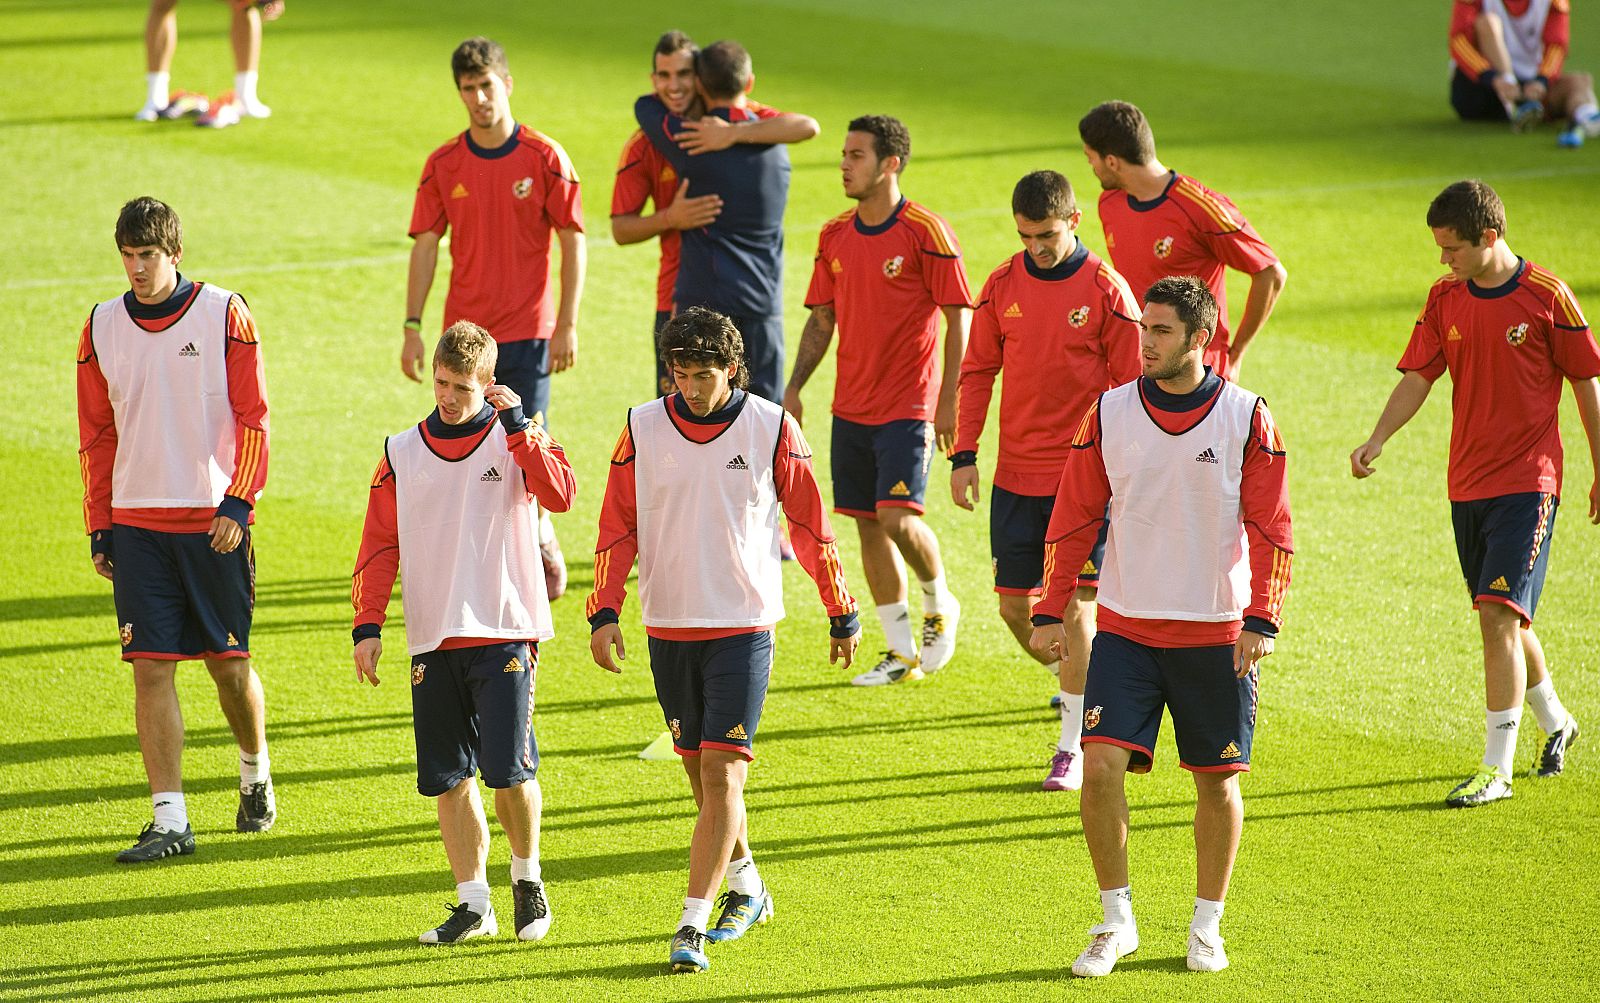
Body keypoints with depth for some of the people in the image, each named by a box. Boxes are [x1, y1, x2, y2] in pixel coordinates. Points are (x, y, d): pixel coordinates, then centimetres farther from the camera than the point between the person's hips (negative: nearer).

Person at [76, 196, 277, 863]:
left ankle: (256, 774, 33)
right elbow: (96, 434, 12)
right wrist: (99, 529, 9)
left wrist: (237, 505, -12)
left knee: (229, 662, 5)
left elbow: (252, 418, -3)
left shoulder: (224, 314, -3)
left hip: (214, 521, -2)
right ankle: (170, 821, -3)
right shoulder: (103, 327, 6)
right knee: (151, 668, -5)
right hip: (137, 524, 2)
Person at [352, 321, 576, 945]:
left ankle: (527, 879, 11)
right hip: (432, 640, 3)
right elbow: (379, 546, 11)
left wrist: (516, 424, -19)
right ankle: (474, 905, 12)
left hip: (505, 632, -3)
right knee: (448, 779, 3)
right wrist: (368, 626, 2)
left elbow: (561, 495, -18)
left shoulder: (516, 438, 1)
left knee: (509, 768, -12)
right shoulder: (401, 453, 9)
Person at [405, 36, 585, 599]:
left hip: (528, 331, -2)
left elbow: (572, 242, -2)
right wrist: (412, 328, 0)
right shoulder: (444, 165, 3)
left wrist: (567, 325, -7)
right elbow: (425, 246, 6)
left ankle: (540, 532, 20)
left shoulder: (544, 158, -4)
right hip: (465, 331, 2)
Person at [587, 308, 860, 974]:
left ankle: (693, 927, -14)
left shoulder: (770, 428, -4)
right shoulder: (644, 428, 1)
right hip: (668, 626, 3)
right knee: (702, 776, 13)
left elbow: (809, 524, 4)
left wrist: (842, 613, 8)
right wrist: (604, 612, -4)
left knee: (722, 774, -12)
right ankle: (746, 890, 34)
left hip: (744, 626, -3)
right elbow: (618, 527, 6)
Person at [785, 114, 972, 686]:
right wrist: (794, 388, 6)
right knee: (869, 526, 6)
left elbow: (958, 317, -9)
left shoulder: (925, 233, -10)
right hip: (851, 405, 6)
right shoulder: (835, 236, 8)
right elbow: (821, 318, 15)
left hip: (909, 405, -6)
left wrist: (947, 400, -13)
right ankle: (902, 652, 15)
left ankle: (939, 605, 13)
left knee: (898, 518, -16)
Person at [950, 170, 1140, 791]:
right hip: (1016, 476, 4)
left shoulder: (1106, 291, -7)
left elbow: (1130, 386, -3)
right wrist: (964, 455, 3)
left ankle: (1073, 749, 0)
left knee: (1074, 603, -7)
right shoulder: (1003, 286, 4)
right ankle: (1073, 679, 35)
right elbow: (977, 372, 10)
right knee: (1014, 605, 5)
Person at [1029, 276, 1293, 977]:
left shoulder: (1246, 419, -4)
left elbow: (1271, 530, -1)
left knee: (1216, 779, 5)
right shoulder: (1109, 414, 0)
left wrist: (1261, 621, -9)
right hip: (1125, 626, 1)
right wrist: (1050, 612, 2)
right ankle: (1117, 920, 3)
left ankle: (1206, 926, 21)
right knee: (1101, 765, -11)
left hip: (1216, 634, -1)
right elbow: (1074, 519, 6)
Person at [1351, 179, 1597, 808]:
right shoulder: (1446, 298, 5)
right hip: (1468, 484, 6)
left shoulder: (1547, 298, -9)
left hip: (1527, 482, -6)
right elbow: (1418, 378, 3)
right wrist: (1378, 438, -14)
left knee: (1499, 615, -15)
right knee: (1503, 619, 15)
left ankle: (1498, 768, -13)